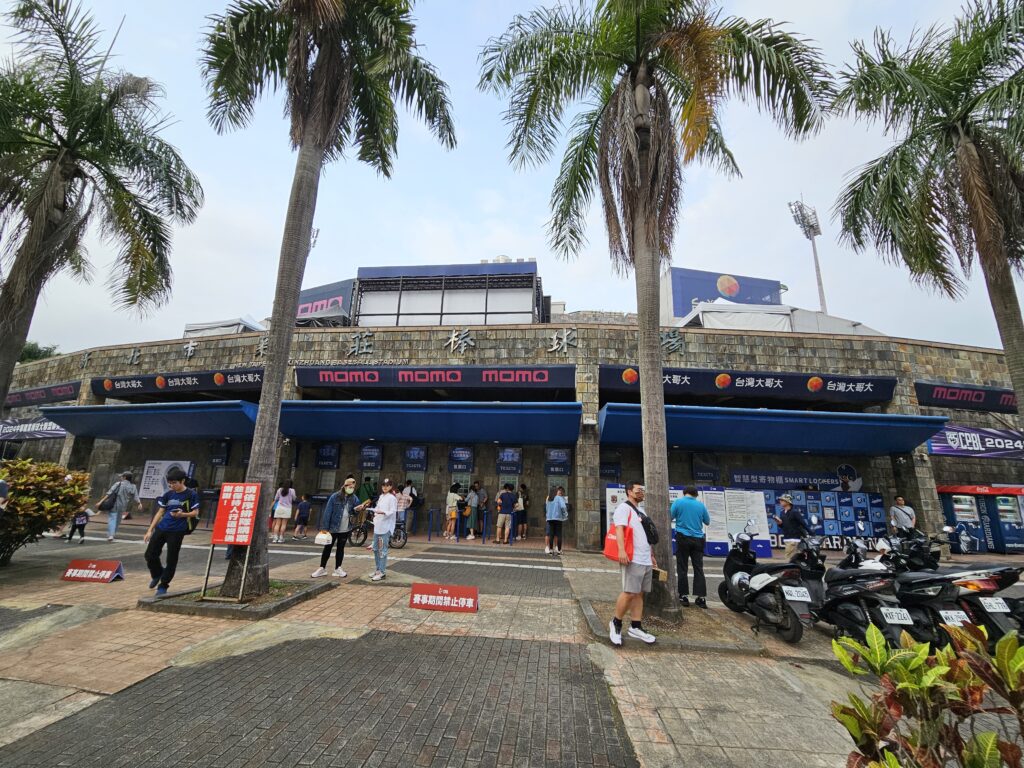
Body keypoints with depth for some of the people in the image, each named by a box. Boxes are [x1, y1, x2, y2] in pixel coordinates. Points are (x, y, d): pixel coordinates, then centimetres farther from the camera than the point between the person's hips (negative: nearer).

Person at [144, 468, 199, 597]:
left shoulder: (191, 494, -6)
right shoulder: (168, 494, 8)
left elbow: (195, 513, -4)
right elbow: (160, 512, 13)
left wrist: (182, 514, -24)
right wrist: (150, 530, 10)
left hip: (177, 531, -5)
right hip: (161, 528, 5)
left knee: (171, 559, 1)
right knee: (150, 555, 8)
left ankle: (163, 585, 18)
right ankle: (157, 574, 37)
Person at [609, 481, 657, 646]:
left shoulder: (641, 511, 22)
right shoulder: (624, 508, -7)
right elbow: (619, 529, -20)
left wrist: (651, 555, 25)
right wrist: (621, 550, -31)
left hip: (645, 560, 9)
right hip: (633, 559, -9)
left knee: (639, 594, 10)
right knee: (629, 593, -9)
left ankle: (635, 627, 18)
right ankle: (616, 623, 7)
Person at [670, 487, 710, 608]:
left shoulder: (678, 502, -4)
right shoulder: (701, 504, 4)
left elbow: (670, 517, -1)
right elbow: (707, 522, 14)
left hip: (683, 538, -2)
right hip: (698, 539, 2)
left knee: (682, 568, 4)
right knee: (699, 568, 7)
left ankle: (684, 596, 5)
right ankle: (701, 597, 6)